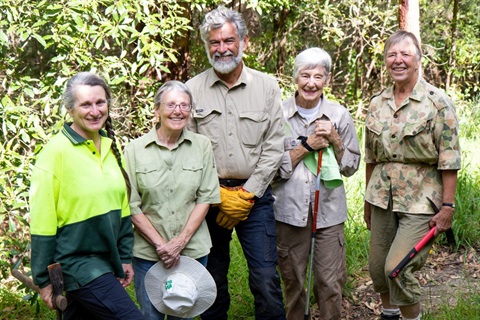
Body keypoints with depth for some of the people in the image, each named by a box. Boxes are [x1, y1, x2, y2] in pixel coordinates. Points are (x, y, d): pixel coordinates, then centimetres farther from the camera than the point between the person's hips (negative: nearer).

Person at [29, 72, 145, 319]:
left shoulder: (110, 148, 8)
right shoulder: (56, 151, -13)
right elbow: (42, 222, -12)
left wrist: (125, 258, 14)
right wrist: (44, 280, -10)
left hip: (106, 262, 7)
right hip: (75, 263, -7)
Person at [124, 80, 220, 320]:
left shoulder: (202, 146, 1)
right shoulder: (135, 150, -4)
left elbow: (205, 198, 0)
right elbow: (132, 206, -4)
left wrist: (180, 242, -9)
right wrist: (161, 245, -10)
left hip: (193, 251, 1)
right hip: (148, 253, -1)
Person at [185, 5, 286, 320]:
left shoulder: (267, 86, 3)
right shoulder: (193, 89, 1)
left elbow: (274, 146, 1)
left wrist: (247, 194, -6)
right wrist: (219, 195, -8)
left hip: (255, 195, 0)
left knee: (266, 278, -5)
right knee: (212, 277, 10)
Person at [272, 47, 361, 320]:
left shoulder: (340, 115, 3)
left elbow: (351, 166, 7)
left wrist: (335, 141, -9)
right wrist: (307, 146, -13)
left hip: (328, 210, 1)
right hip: (289, 209, 0)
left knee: (331, 283, 1)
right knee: (292, 282, 11)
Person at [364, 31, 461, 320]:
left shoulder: (438, 103, -7)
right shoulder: (377, 104, 8)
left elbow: (449, 159, -10)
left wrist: (448, 207, -14)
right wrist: (368, 201, 18)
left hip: (420, 201, -5)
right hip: (383, 198, 5)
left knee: (397, 268, -12)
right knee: (377, 266, 10)